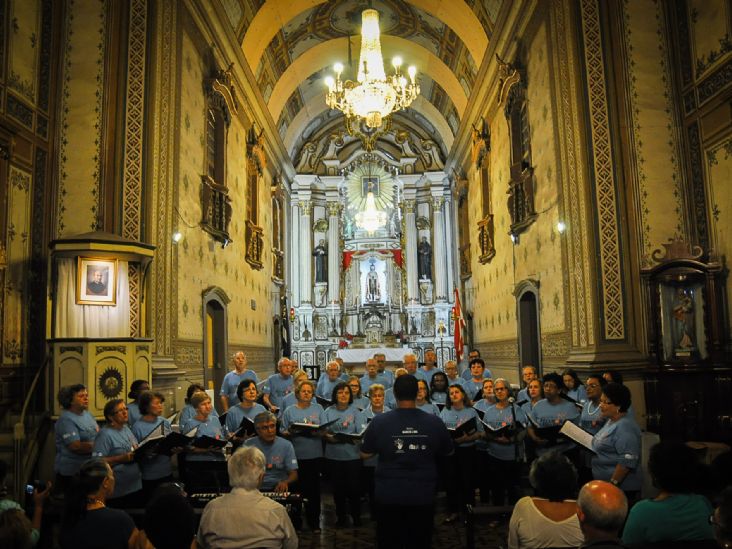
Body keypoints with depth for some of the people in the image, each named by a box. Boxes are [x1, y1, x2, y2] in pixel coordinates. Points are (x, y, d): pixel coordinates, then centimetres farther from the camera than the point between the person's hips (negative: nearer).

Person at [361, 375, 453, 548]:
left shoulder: (379, 422, -13)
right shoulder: (435, 423, -11)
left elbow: (365, 455, -1)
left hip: (388, 495, 0)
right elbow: (447, 453, 5)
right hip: (423, 496, 1)